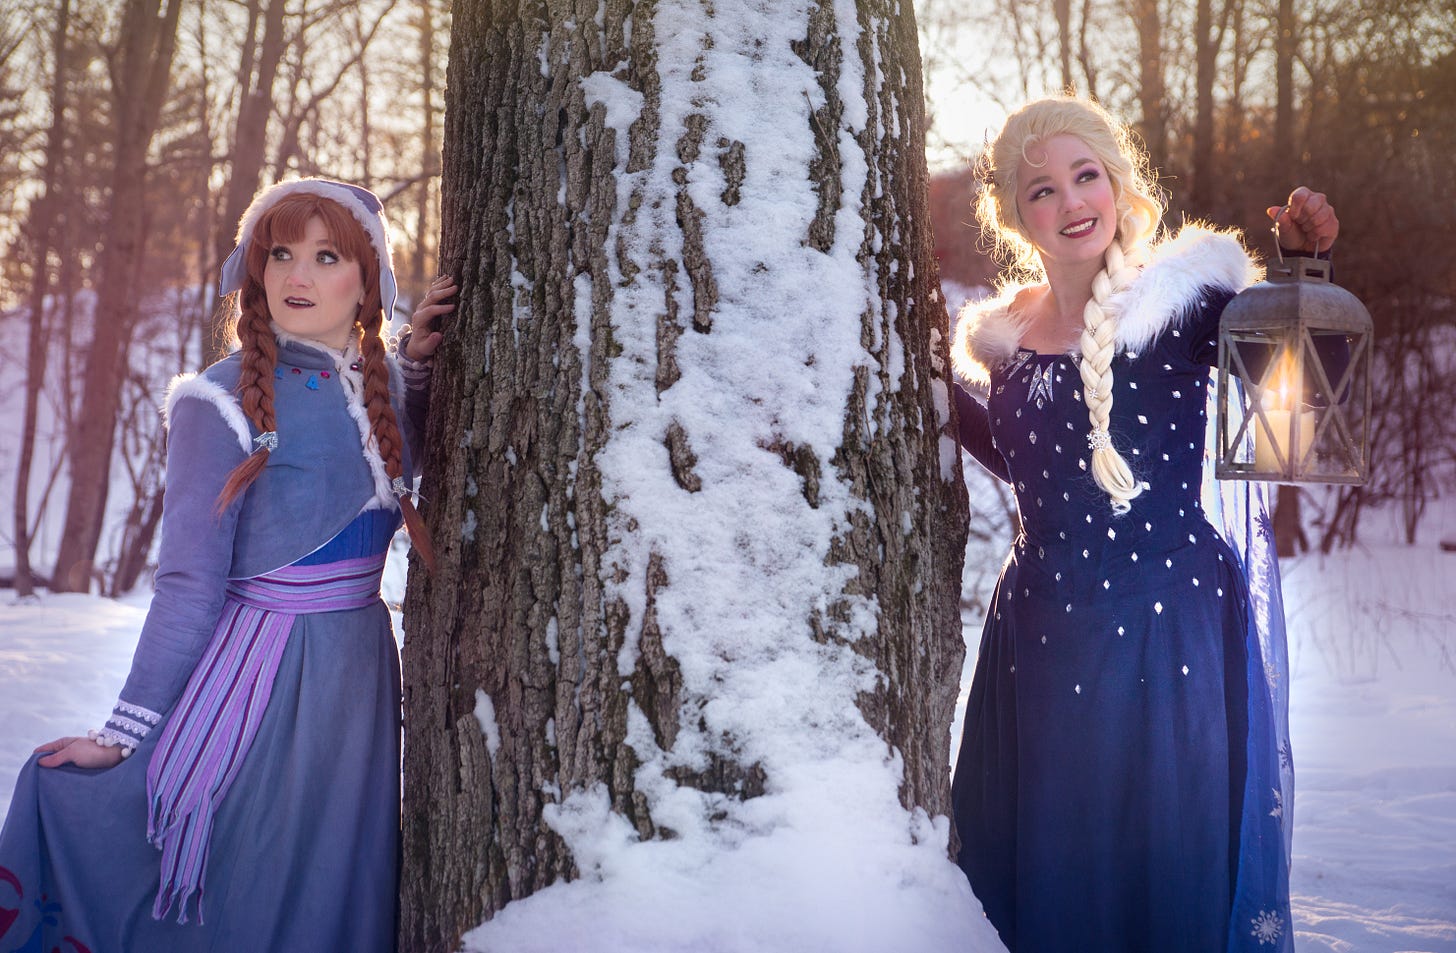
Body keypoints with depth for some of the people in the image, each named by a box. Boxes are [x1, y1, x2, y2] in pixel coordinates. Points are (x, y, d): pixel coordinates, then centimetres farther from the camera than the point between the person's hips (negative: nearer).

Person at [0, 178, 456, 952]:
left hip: (362, 671, 6)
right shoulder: (225, 403, -11)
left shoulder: (377, 384, 6)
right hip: (261, 677, -6)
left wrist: (417, 365, 9)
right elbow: (188, 583, -9)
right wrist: (123, 733, -10)